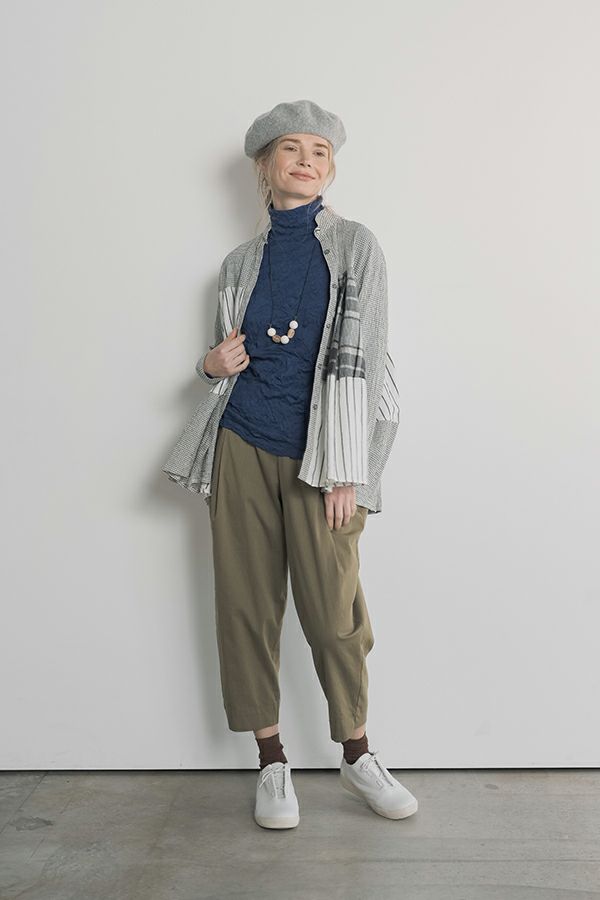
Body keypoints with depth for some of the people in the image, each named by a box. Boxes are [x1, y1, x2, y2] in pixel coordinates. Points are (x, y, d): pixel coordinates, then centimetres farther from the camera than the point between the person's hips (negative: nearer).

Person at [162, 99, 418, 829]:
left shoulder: (355, 246, 1)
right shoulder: (241, 262, 11)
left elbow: (360, 359, -5)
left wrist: (346, 473, -10)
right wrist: (213, 363, -4)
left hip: (317, 457, -3)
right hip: (242, 447, 3)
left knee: (333, 609, 0)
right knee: (246, 604, 5)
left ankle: (357, 755, 23)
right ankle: (272, 761, 21)